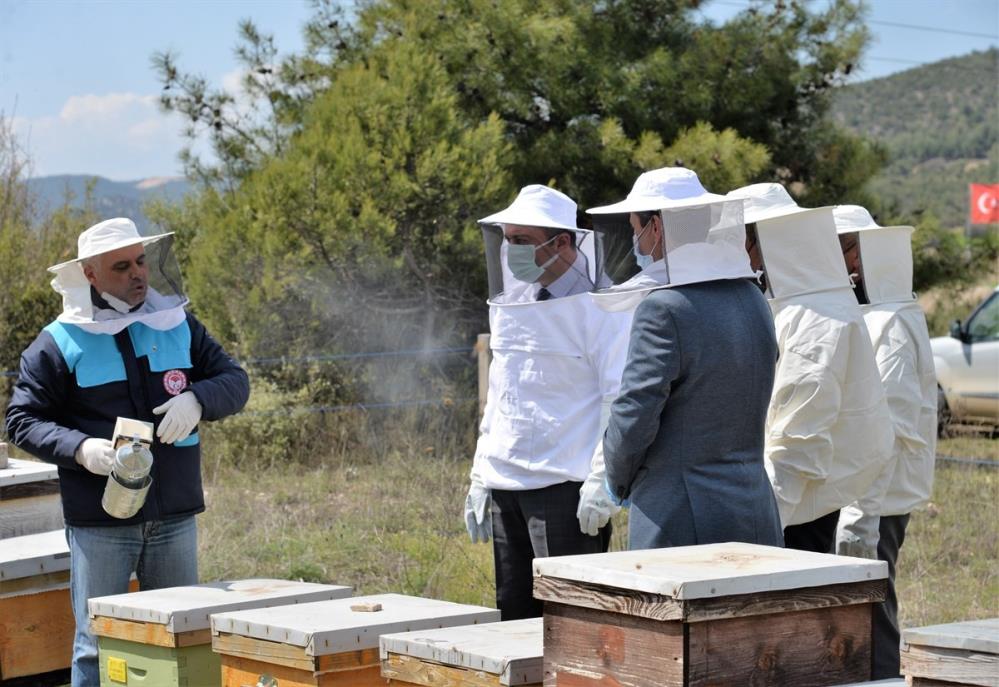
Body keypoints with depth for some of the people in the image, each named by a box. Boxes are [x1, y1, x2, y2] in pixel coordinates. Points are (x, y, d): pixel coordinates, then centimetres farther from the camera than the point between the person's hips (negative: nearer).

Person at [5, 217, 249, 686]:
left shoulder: (178, 326, 7)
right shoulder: (59, 344, -3)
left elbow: (235, 382, 9)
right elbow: (22, 420, -2)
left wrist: (196, 399, -13)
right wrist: (80, 448, -20)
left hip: (174, 517, 4)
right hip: (99, 523, -3)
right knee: (98, 648, 1)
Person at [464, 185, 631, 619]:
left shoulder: (600, 309, -9)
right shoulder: (513, 305, 16)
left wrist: (602, 481, -19)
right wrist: (480, 478, 18)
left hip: (567, 487, -8)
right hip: (507, 487, 8)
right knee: (514, 617, 11)